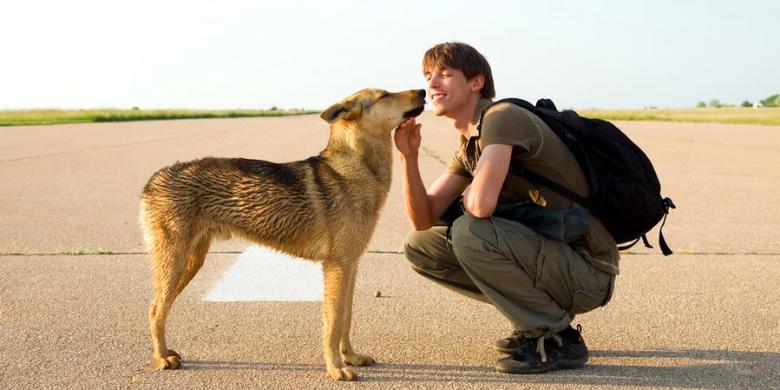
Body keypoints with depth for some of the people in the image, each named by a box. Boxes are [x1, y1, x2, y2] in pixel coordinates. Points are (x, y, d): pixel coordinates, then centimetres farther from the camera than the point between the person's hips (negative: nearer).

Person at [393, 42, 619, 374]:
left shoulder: (502, 117, -17)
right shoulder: (468, 146, 12)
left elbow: (481, 205, -32)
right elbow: (424, 219, 8)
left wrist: (469, 196, -7)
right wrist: (409, 157, -6)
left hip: (587, 272, -9)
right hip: (545, 256, 9)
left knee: (470, 232, -30)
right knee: (419, 246, 6)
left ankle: (558, 337, -10)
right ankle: (536, 320, 12)